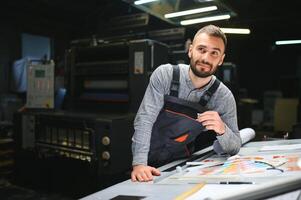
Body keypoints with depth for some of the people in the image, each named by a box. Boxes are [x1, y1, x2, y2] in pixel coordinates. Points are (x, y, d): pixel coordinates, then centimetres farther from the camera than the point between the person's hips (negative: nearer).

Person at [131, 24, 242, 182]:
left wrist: (222, 130, -25)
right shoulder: (164, 74, -14)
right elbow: (144, 119, -18)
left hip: (181, 165, 2)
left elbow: (234, 148, -3)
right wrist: (139, 163, -29)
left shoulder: (224, 97, -9)